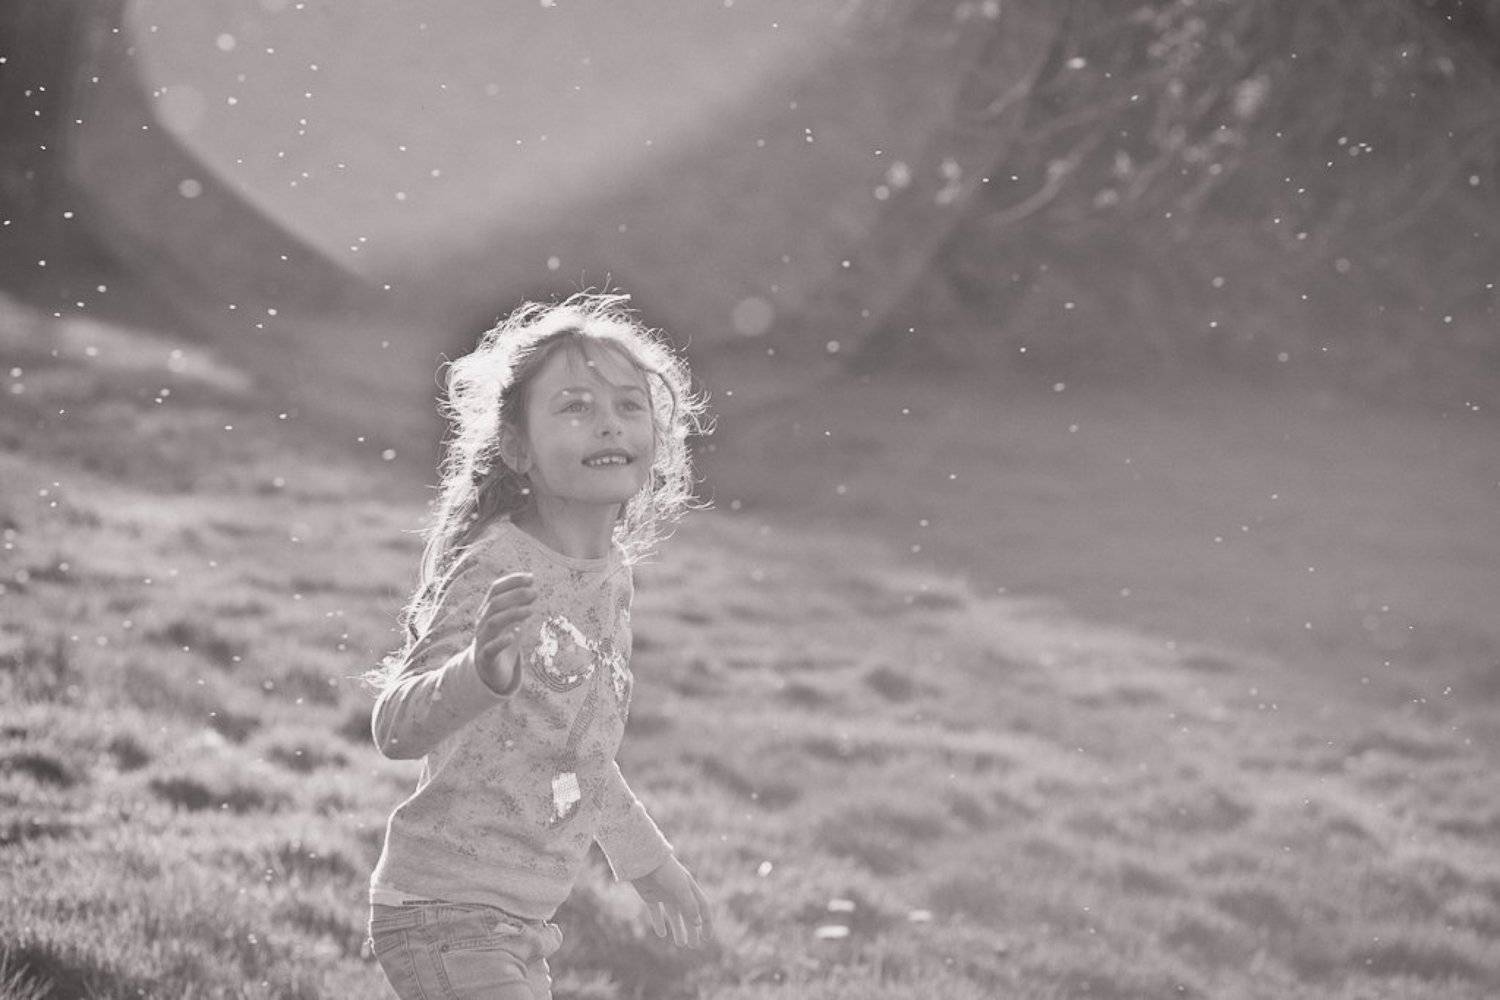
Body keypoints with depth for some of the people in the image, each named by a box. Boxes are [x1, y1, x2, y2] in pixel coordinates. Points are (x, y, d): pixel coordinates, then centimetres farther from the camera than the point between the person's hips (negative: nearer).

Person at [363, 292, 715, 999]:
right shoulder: (495, 569, -17)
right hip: (443, 912, -9)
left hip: (521, 918, 9)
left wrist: (647, 861, 32)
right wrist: (482, 670, -48)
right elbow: (397, 729, -29)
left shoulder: (611, 572, 8)